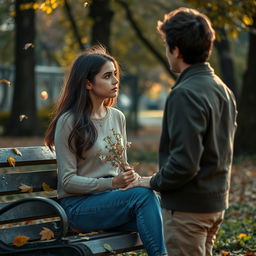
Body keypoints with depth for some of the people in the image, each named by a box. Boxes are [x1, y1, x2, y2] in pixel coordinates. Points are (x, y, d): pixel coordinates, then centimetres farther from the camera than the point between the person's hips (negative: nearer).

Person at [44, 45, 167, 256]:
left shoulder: (118, 117, 11)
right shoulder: (69, 122, -8)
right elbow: (68, 181, -10)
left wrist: (128, 176, -4)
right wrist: (111, 183, -21)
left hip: (112, 199, 5)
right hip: (79, 205, -5)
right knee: (144, 195, -29)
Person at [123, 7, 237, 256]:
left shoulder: (186, 94, -20)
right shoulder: (223, 90, 9)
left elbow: (184, 162, -25)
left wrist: (153, 182, -9)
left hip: (188, 206, -9)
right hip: (216, 201, 9)